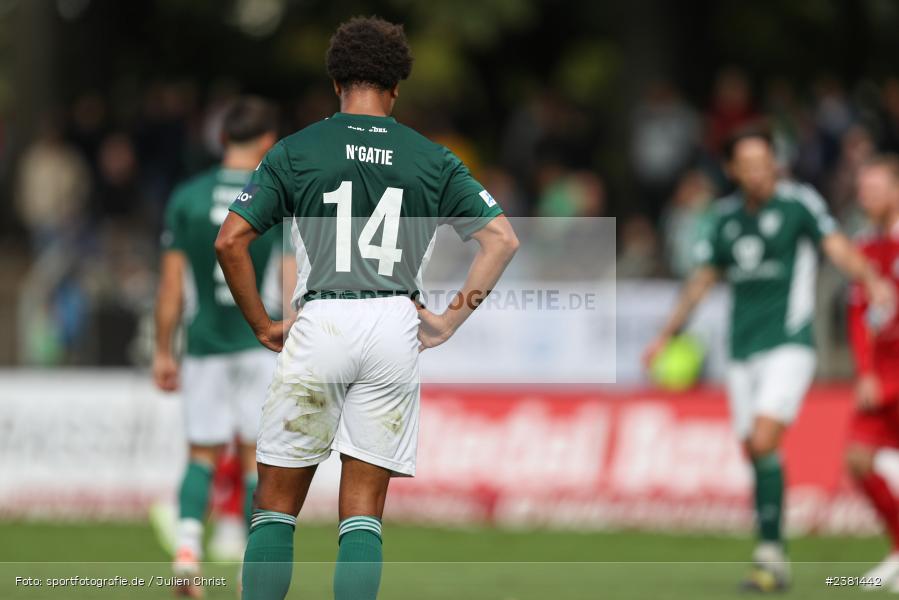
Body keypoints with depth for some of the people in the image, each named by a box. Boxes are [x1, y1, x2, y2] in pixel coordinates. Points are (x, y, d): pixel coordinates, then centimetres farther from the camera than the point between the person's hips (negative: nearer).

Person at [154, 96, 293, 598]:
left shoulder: (186, 198, 1)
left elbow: (172, 286, 3)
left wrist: (164, 352, 10)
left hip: (205, 346, 2)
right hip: (262, 344, -2)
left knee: (203, 453, 11)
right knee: (258, 456, 5)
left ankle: (188, 544, -10)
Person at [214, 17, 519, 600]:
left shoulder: (296, 151, 3)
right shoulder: (431, 159, 7)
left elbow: (231, 241, -1)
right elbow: (502, 239, 5)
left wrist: (264, 326, 8)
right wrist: (451, 321, 7)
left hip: (320, 324, -1)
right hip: (396, 327, 1)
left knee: (276, 503, 8)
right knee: (363, 512, 5)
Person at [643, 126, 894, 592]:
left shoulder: (798, 201, -4)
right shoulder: (727, 215, 12)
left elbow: (836, 247, -17)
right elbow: (702, 279, 23)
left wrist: (871, 279, -36)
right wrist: (667, 335, 24)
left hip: (789, 343, -6)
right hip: (742, 350, 6)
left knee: (764, 443, -19)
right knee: (756, 454, 4)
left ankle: (771, 553, -15)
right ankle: (774, 562, 11)